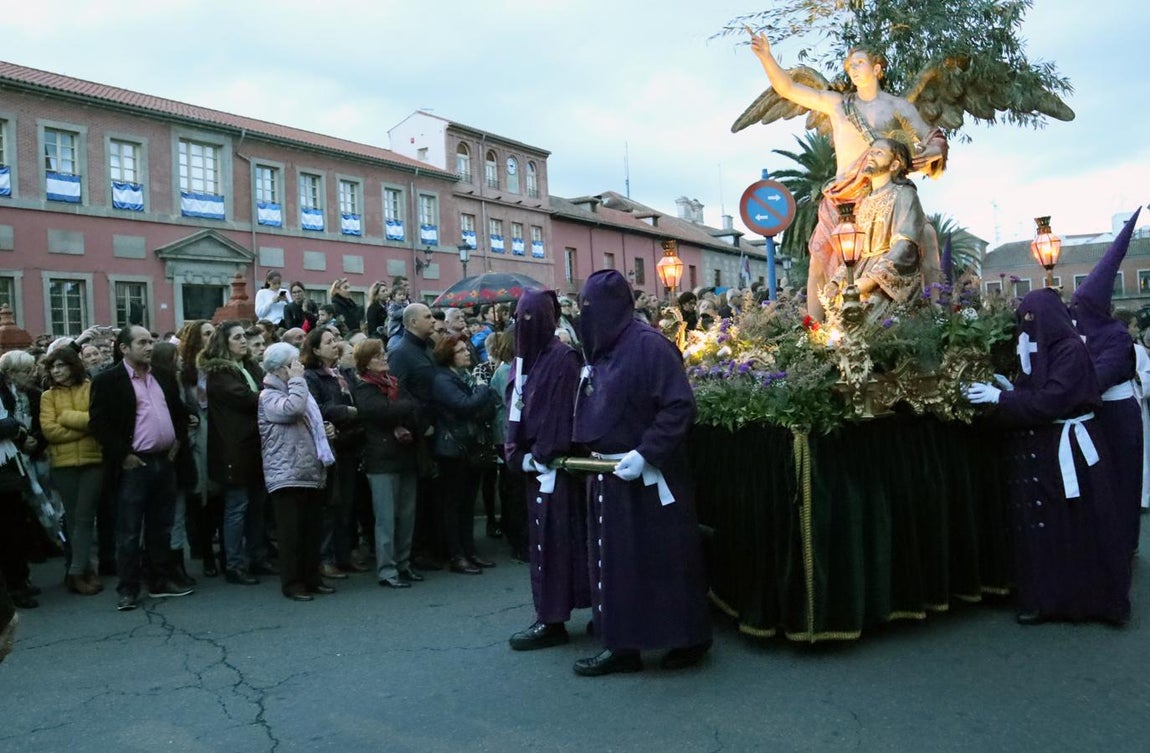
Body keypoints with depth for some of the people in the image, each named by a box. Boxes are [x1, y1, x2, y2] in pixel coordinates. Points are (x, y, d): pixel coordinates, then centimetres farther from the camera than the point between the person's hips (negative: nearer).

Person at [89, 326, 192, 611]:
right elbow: (98, 423, -11)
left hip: (165, 462, 6)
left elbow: (180, 411, 22)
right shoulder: (107, 380, -6)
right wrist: (121, 455, -13)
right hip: (133, 466, -6)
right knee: (129, 532, 1)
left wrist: (178, 441, 10)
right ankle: (128, 589, 10)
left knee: (161, 528, 13)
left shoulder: (164, 377, 13)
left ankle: (161, 581, 23)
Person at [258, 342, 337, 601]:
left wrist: (324, 431, 13)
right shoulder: (269, 396, -6)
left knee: (313, 530, 11)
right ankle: (291, 583, 5)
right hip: (286, 476, -8)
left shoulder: (298, 391, 21)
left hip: (311, 472, 8)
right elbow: (292, 409, -27)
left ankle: (312, 578, 21)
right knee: (291, 531, -4)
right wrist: (296, 379, -14)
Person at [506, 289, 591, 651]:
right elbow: (516, 406, 13)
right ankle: (551, 612, 21)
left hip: (552, 461, -8)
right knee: (541, 536, 12)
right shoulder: (525, 357, 14)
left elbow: (562, 413, -17)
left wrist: (541, 455, -17)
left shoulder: (563, 357, -12)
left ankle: (552, 620, 2)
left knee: (551, 537, -5)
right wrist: (516, 450, 2)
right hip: (533, 459, 8)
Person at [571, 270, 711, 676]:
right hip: (608, 477, 8)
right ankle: (622, 645, 20)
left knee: (663, 558, 2)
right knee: (614, 562, 10)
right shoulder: (598, 351, 10)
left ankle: (689, 639, 18)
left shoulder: (648, 344, -14)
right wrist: (592, 453, 6)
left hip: (649, 478, -8)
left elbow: (680, 407, -19)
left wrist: (644, 454, -24)